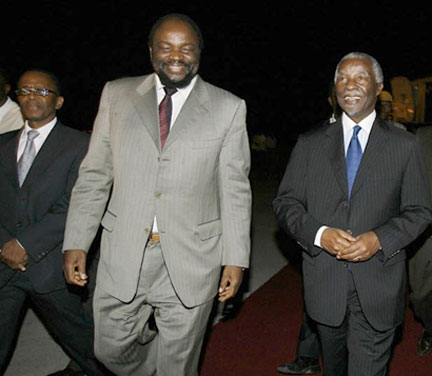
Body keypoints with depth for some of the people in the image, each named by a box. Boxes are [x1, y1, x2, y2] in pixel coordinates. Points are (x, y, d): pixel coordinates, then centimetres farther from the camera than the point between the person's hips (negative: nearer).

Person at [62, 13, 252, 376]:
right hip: (124, 255, 2)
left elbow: (235, 189, -1)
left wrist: (235, 258, -4)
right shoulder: (117, 95, 5)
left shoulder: (228, 108, -1)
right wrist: (76, 242, 1)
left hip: (191, 259, -1)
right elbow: (94, 175, 5)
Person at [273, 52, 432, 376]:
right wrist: (319, 234, -16)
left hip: (377, 288, -1)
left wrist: (380, 238, -16)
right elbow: (285, 202, 2)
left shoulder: (404, 145, 2)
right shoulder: (310, 143, 5)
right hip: (325, 284, 2)